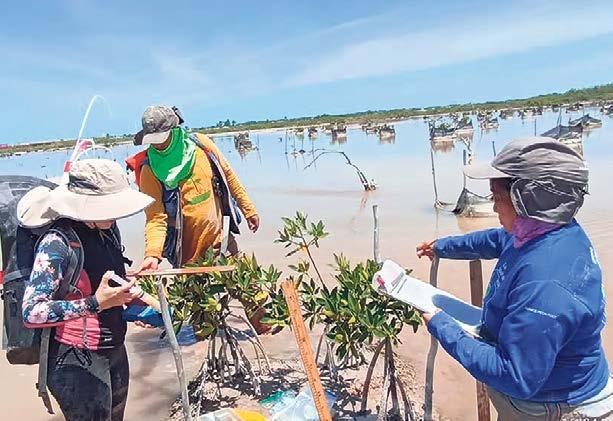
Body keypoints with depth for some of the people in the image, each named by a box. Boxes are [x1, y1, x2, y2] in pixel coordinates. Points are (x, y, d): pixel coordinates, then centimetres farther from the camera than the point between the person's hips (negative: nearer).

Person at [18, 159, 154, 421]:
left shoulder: (107, 230, 1)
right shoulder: (58, 243, -21)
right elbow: (31, 312, -25)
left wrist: (130, 295, 4)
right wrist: (95, 304, -31)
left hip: (115, 351, 8)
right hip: (77, 362, -8)